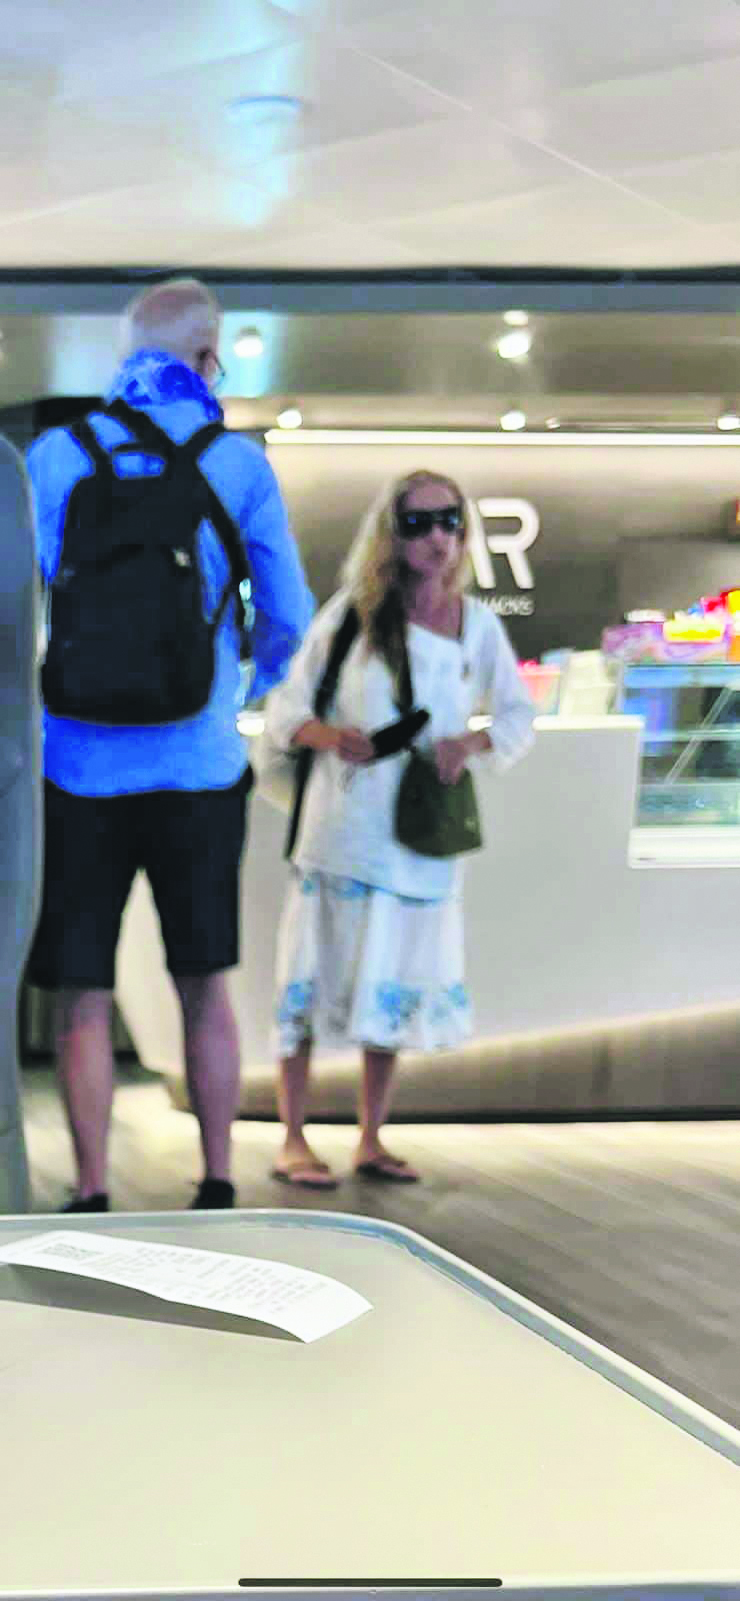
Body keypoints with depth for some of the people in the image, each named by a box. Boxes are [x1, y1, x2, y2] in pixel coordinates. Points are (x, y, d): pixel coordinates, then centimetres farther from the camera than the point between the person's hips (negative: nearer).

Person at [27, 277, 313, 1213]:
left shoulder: (57, 454, 0)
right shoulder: (238, 463, 1)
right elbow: (289, 617, 2)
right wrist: (257, 684, 23)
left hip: (83, 768, -1)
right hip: (200, 765, 1)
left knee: (83, 1000, 5)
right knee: (205, 987, 13)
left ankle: (92, 1198, 5)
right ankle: (217, 1187, 16)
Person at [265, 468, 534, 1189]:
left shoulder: (477, 623, 5)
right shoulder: (351, 613, -4)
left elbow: (518, 716, 13)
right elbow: (284, 706, -1)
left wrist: (473, 741, -8)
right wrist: (328, 735, -22)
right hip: (342, 827, -3)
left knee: (397, 986, 9)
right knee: (316, 977, -1)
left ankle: (371, 1140, 22)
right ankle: (293, 1141, 10)